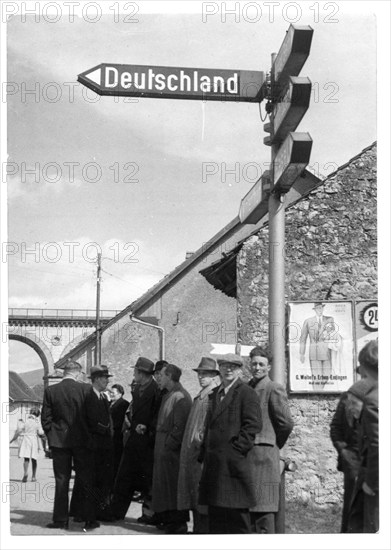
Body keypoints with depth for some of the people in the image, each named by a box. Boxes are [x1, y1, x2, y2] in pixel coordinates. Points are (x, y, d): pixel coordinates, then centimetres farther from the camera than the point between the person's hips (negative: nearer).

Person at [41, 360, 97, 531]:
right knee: (86, 481, 6)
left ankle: (61, 520, 9)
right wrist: (89, 437, 7)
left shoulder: (50, 391, -4)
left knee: (61, 481, 8)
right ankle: (90, 520, 6)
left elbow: (45, 418, -1)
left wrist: (51, 437, 12)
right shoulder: (86, 389, -9)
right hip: (82, 440, -1)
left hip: (59, 441, 1)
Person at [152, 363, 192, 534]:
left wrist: (169, 444, -16)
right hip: (163, 448, 9)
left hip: (172, 449, -9)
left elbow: (180, 425, -19)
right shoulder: (167, 395, 15)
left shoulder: (180, 396, -15)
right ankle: (168, 520, 18)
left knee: (172, 486, -5)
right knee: (163, 486, 12)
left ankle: (177, 524, 1)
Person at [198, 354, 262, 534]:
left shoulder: (246, 393, -4)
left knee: (237, 511, -5)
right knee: (215, 512, 10)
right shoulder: (214, 394, 19)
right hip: (213, 462, 8)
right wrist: (204, 452, 14)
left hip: (233, 461, -8)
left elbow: (253, 424, -12)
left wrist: (237, 447, -16)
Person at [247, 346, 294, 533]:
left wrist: (274, 446, 3)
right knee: (249, 507, 9)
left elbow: (286, 423, -8)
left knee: (263, 509, -8)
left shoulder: (274, 389, -5)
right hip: (245, 454, 7)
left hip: (263, 454, -7)